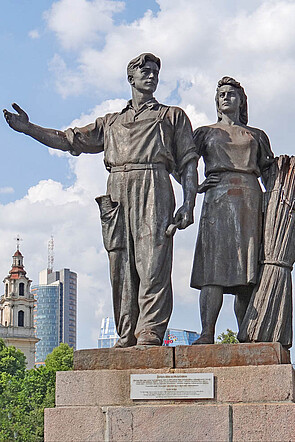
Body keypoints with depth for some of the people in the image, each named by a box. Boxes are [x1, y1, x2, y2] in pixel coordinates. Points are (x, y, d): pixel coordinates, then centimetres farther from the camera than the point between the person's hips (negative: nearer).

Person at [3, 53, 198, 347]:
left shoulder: (173, 116, 23)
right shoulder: (111, 122, 31)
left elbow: (188, 163, 14)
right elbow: (69, 140, 27)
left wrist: (188, 204, -1)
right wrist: (27, 128, 16)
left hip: (154, 188, -3)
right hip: (117, 193, 3)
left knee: (152, 264, -18)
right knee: (121, 268, -5)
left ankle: (149, 336, -25)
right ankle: (126, 340, -6)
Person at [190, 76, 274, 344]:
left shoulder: (256, 136, 24)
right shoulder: (206, 132, 20)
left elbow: (269, 173, 20)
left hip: (250, 199, 2)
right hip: (218, 198, -2)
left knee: (247, 267, -6)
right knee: (214, 264, -16)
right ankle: (207, 334, -23)